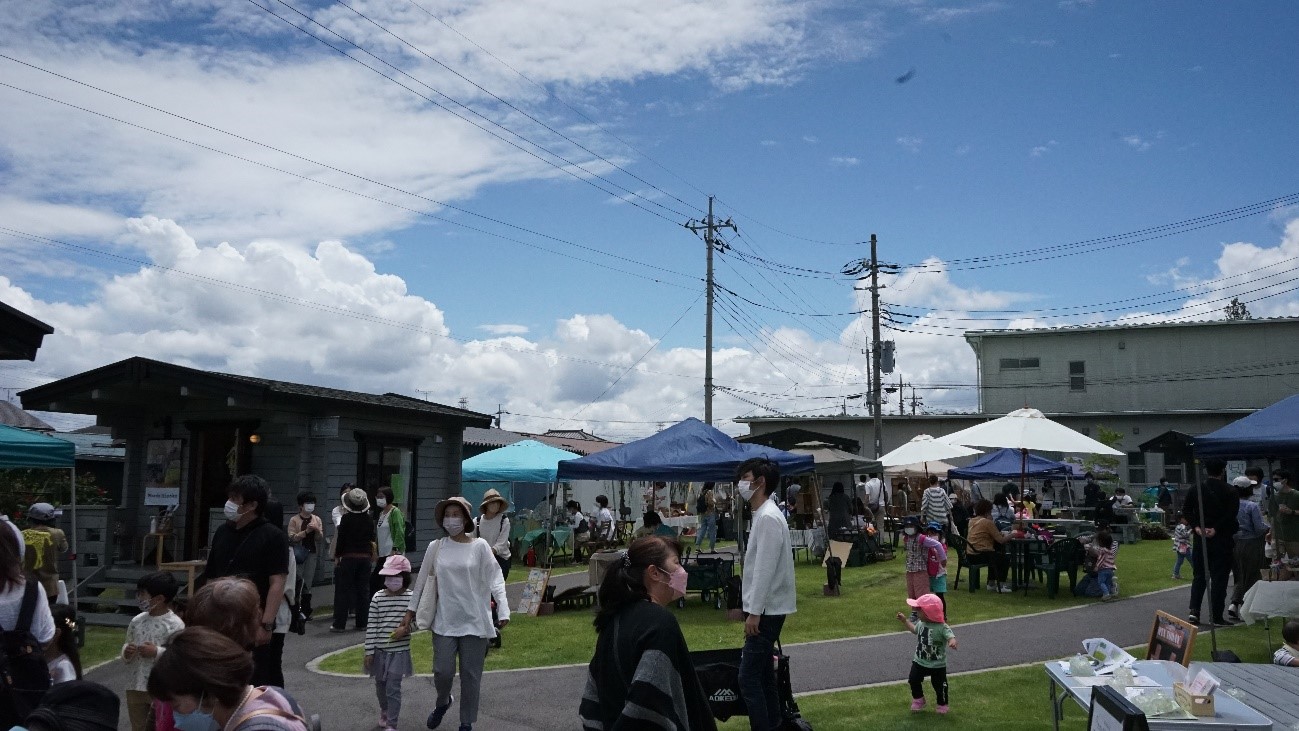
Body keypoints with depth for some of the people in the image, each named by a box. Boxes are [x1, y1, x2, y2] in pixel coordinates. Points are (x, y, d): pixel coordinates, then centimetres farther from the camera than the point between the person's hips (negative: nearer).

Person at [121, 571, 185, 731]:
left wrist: (157, 652, -23)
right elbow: (127, 645, 14)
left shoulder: (175, 625, -15)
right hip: (136, 687, 6)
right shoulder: (136, 621, 2)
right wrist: (126, 652, -8)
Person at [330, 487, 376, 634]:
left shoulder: (346, 518, -10)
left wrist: (337, 556, -1)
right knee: (363, 590, 8)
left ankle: (340, 624, 3)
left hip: (348, 557, -4)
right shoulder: (368, 519, 2)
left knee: (344, 590, 3)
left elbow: (341, 538, -8)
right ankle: (362, 623, 11)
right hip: (365, 557, 4)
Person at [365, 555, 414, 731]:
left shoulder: (411, 598, -7)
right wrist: (369, 650, -5)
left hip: (400, 650, -2)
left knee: (393, 688, -5)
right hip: (380, 649, 2)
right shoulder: (377, 597, -5)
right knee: (380, 685, 18)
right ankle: (385, 712, 45)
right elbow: (371, 626, -4)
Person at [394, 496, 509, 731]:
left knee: (470, 675, 5)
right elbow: (422, 581, 10)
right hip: (444, 621, 1)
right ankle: (442, 702, 33)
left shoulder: (479, 546, -4)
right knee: (443, 671, 0)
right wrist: (410, 612, 11)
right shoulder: (435, 547, 2)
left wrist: (503, 610, -18)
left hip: (474, 621, -1)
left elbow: (495, 579, -7)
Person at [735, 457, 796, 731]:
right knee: (762, 674, 15)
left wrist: (754, 612, -21)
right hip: (765, 609, 10)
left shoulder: (768, 517, -19)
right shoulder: (763, 515, 13)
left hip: (766, 610, -10)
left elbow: (765, 569, -23)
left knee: (748, 677, -8)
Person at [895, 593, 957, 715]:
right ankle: (918, 700, 32)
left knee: (939, 685, 9)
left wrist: (952, 642, -63)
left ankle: (942, 705, 33)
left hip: (938, 665, -6)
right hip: (919, 661, 6)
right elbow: (914, 629, 19)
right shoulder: (921, 624, -4)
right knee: (913, 680, 8)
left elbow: (951, 636, -41)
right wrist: (905, 621, 19)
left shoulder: (942, 627, -26)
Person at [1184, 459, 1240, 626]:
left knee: (1199, 576, 11)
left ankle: (1194, 610, 0)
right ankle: (1216, 616, 3)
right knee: (1219, 577, 3)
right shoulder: (1229, 492, -7)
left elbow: (1186, 510, -2)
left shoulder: (1196, 490, 3)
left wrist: (1196, 527, -5)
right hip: (1222, 540, -3)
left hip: (1200, 539, 3)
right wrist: (1216, 529, -13)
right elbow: (1232, 513, -17)